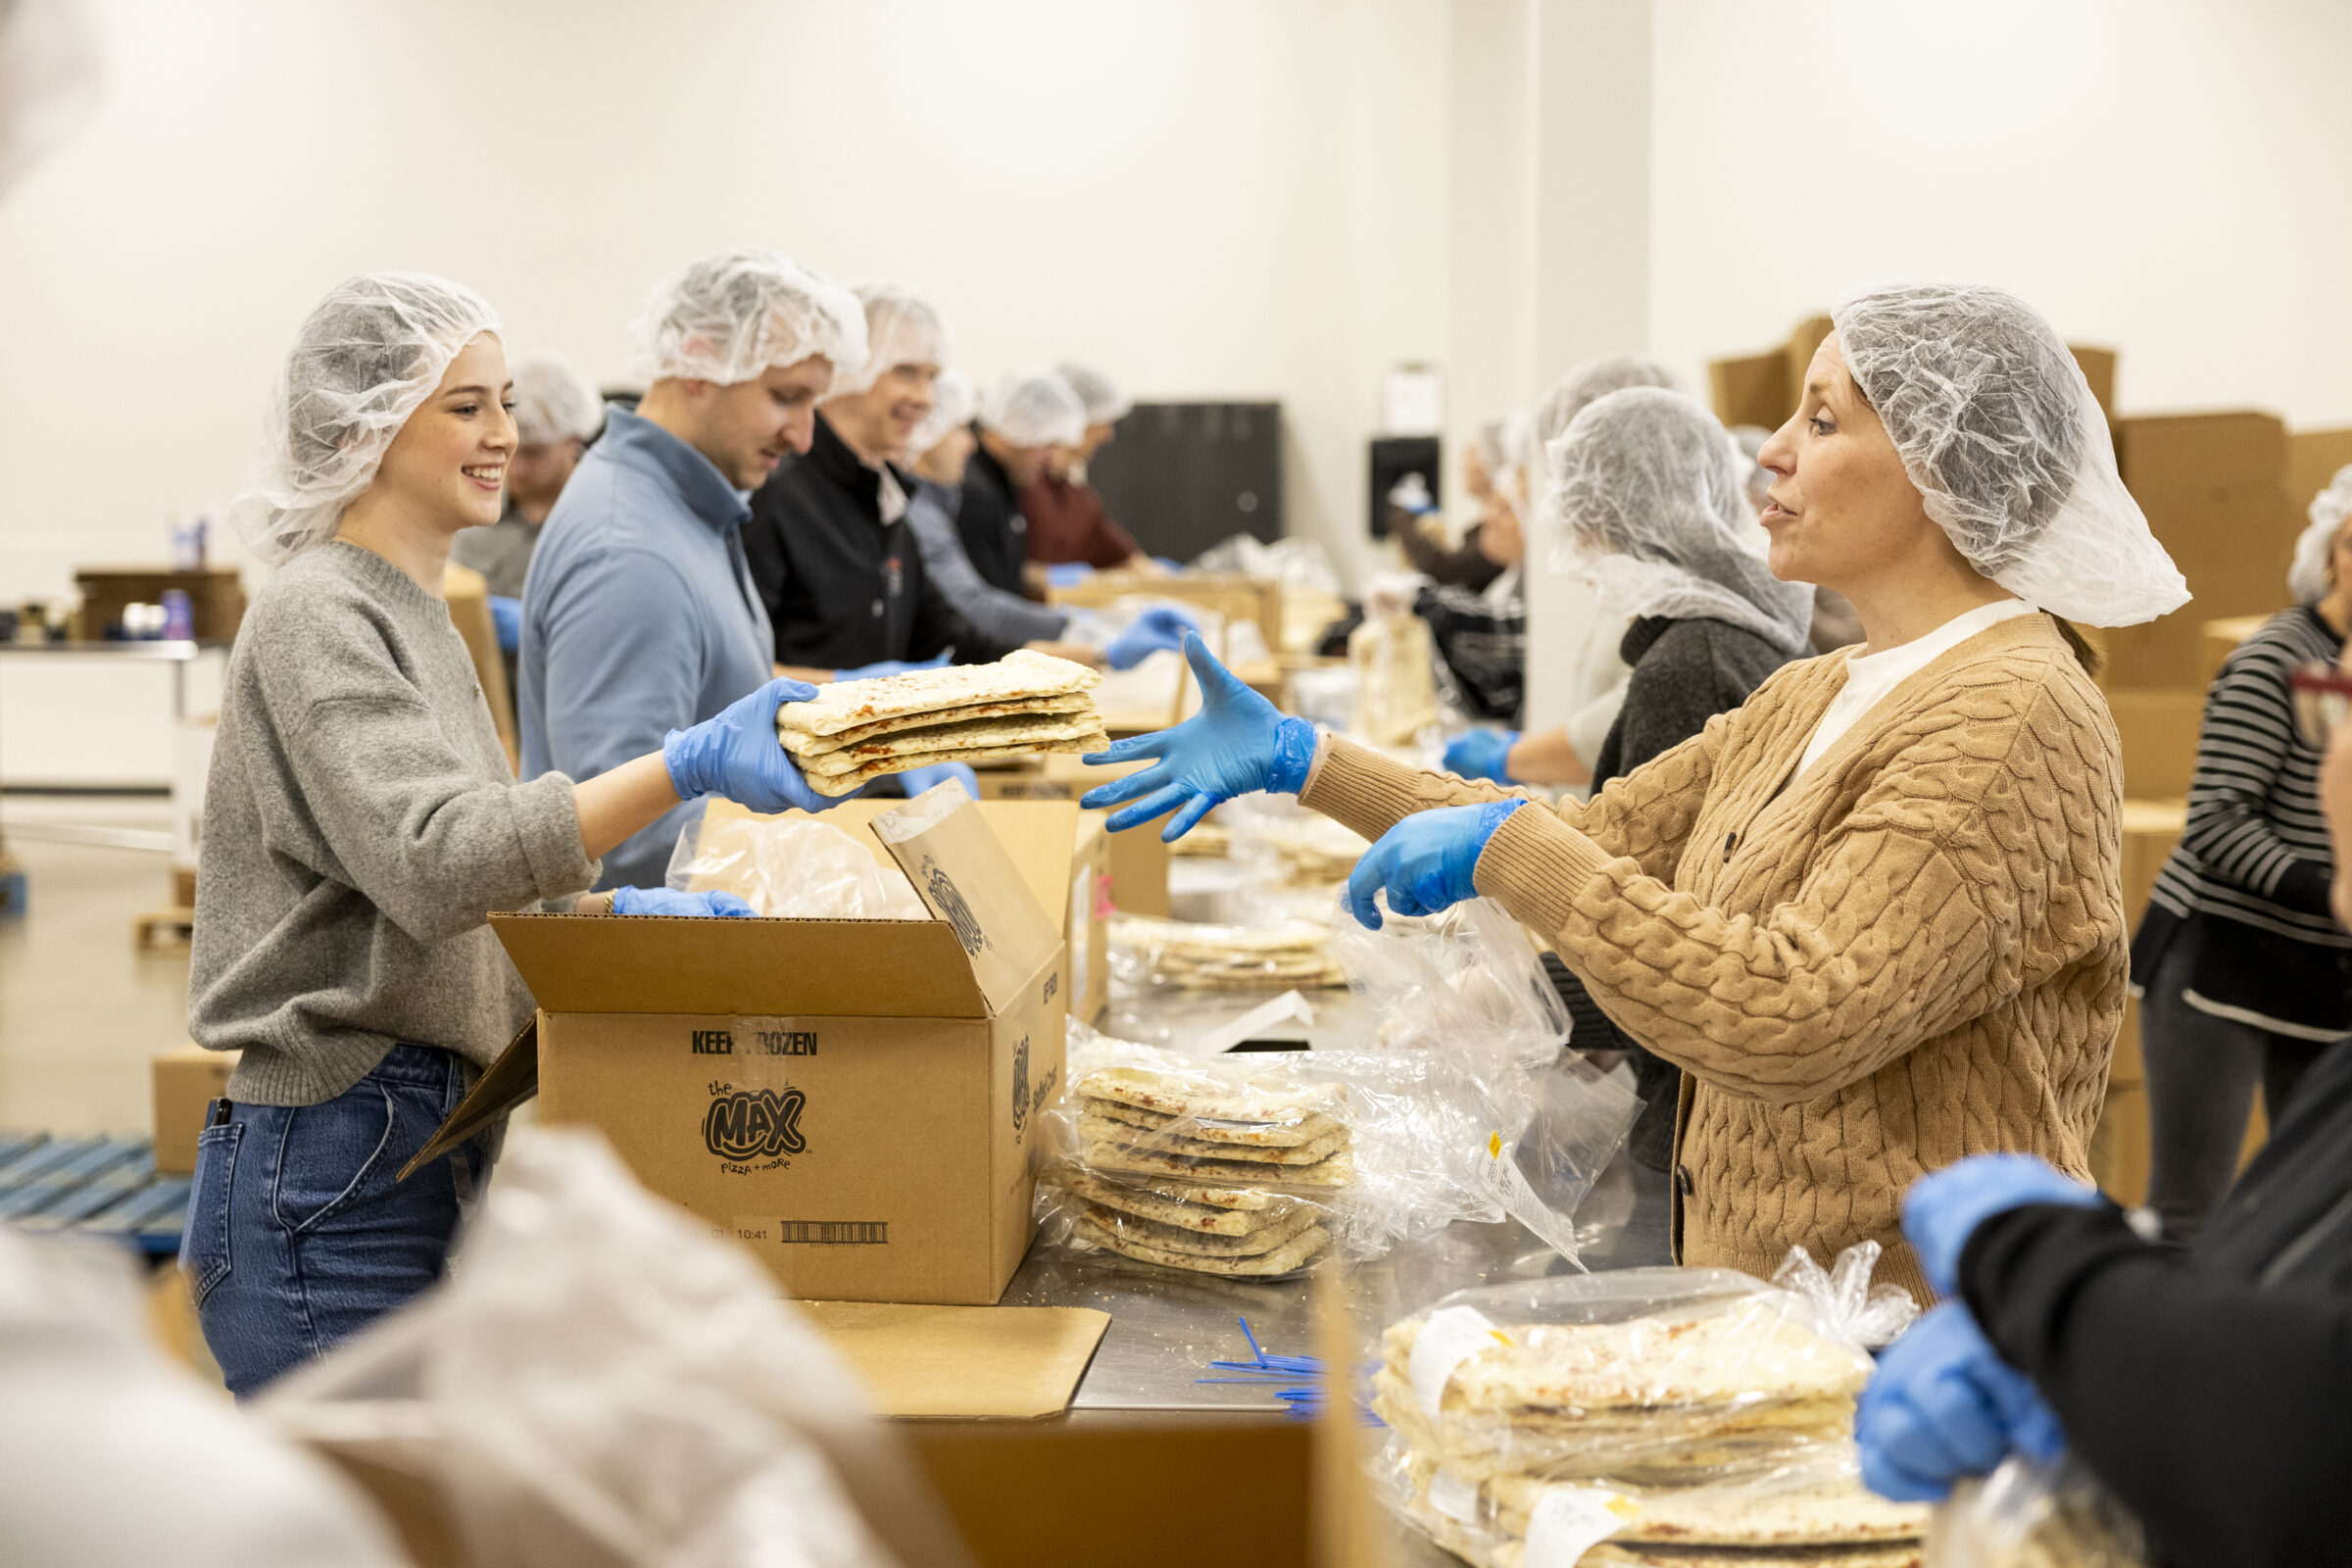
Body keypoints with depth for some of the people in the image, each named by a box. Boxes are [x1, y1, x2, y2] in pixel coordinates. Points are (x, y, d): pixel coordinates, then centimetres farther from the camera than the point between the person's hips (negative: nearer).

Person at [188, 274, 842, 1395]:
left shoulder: (414, 612, 17)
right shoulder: (316, 615, -13)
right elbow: (433, 859, -29)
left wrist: (625, 913, 9)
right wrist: (686, 767, -38)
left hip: (428, 1152, 9)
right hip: (331, 1166, -9)